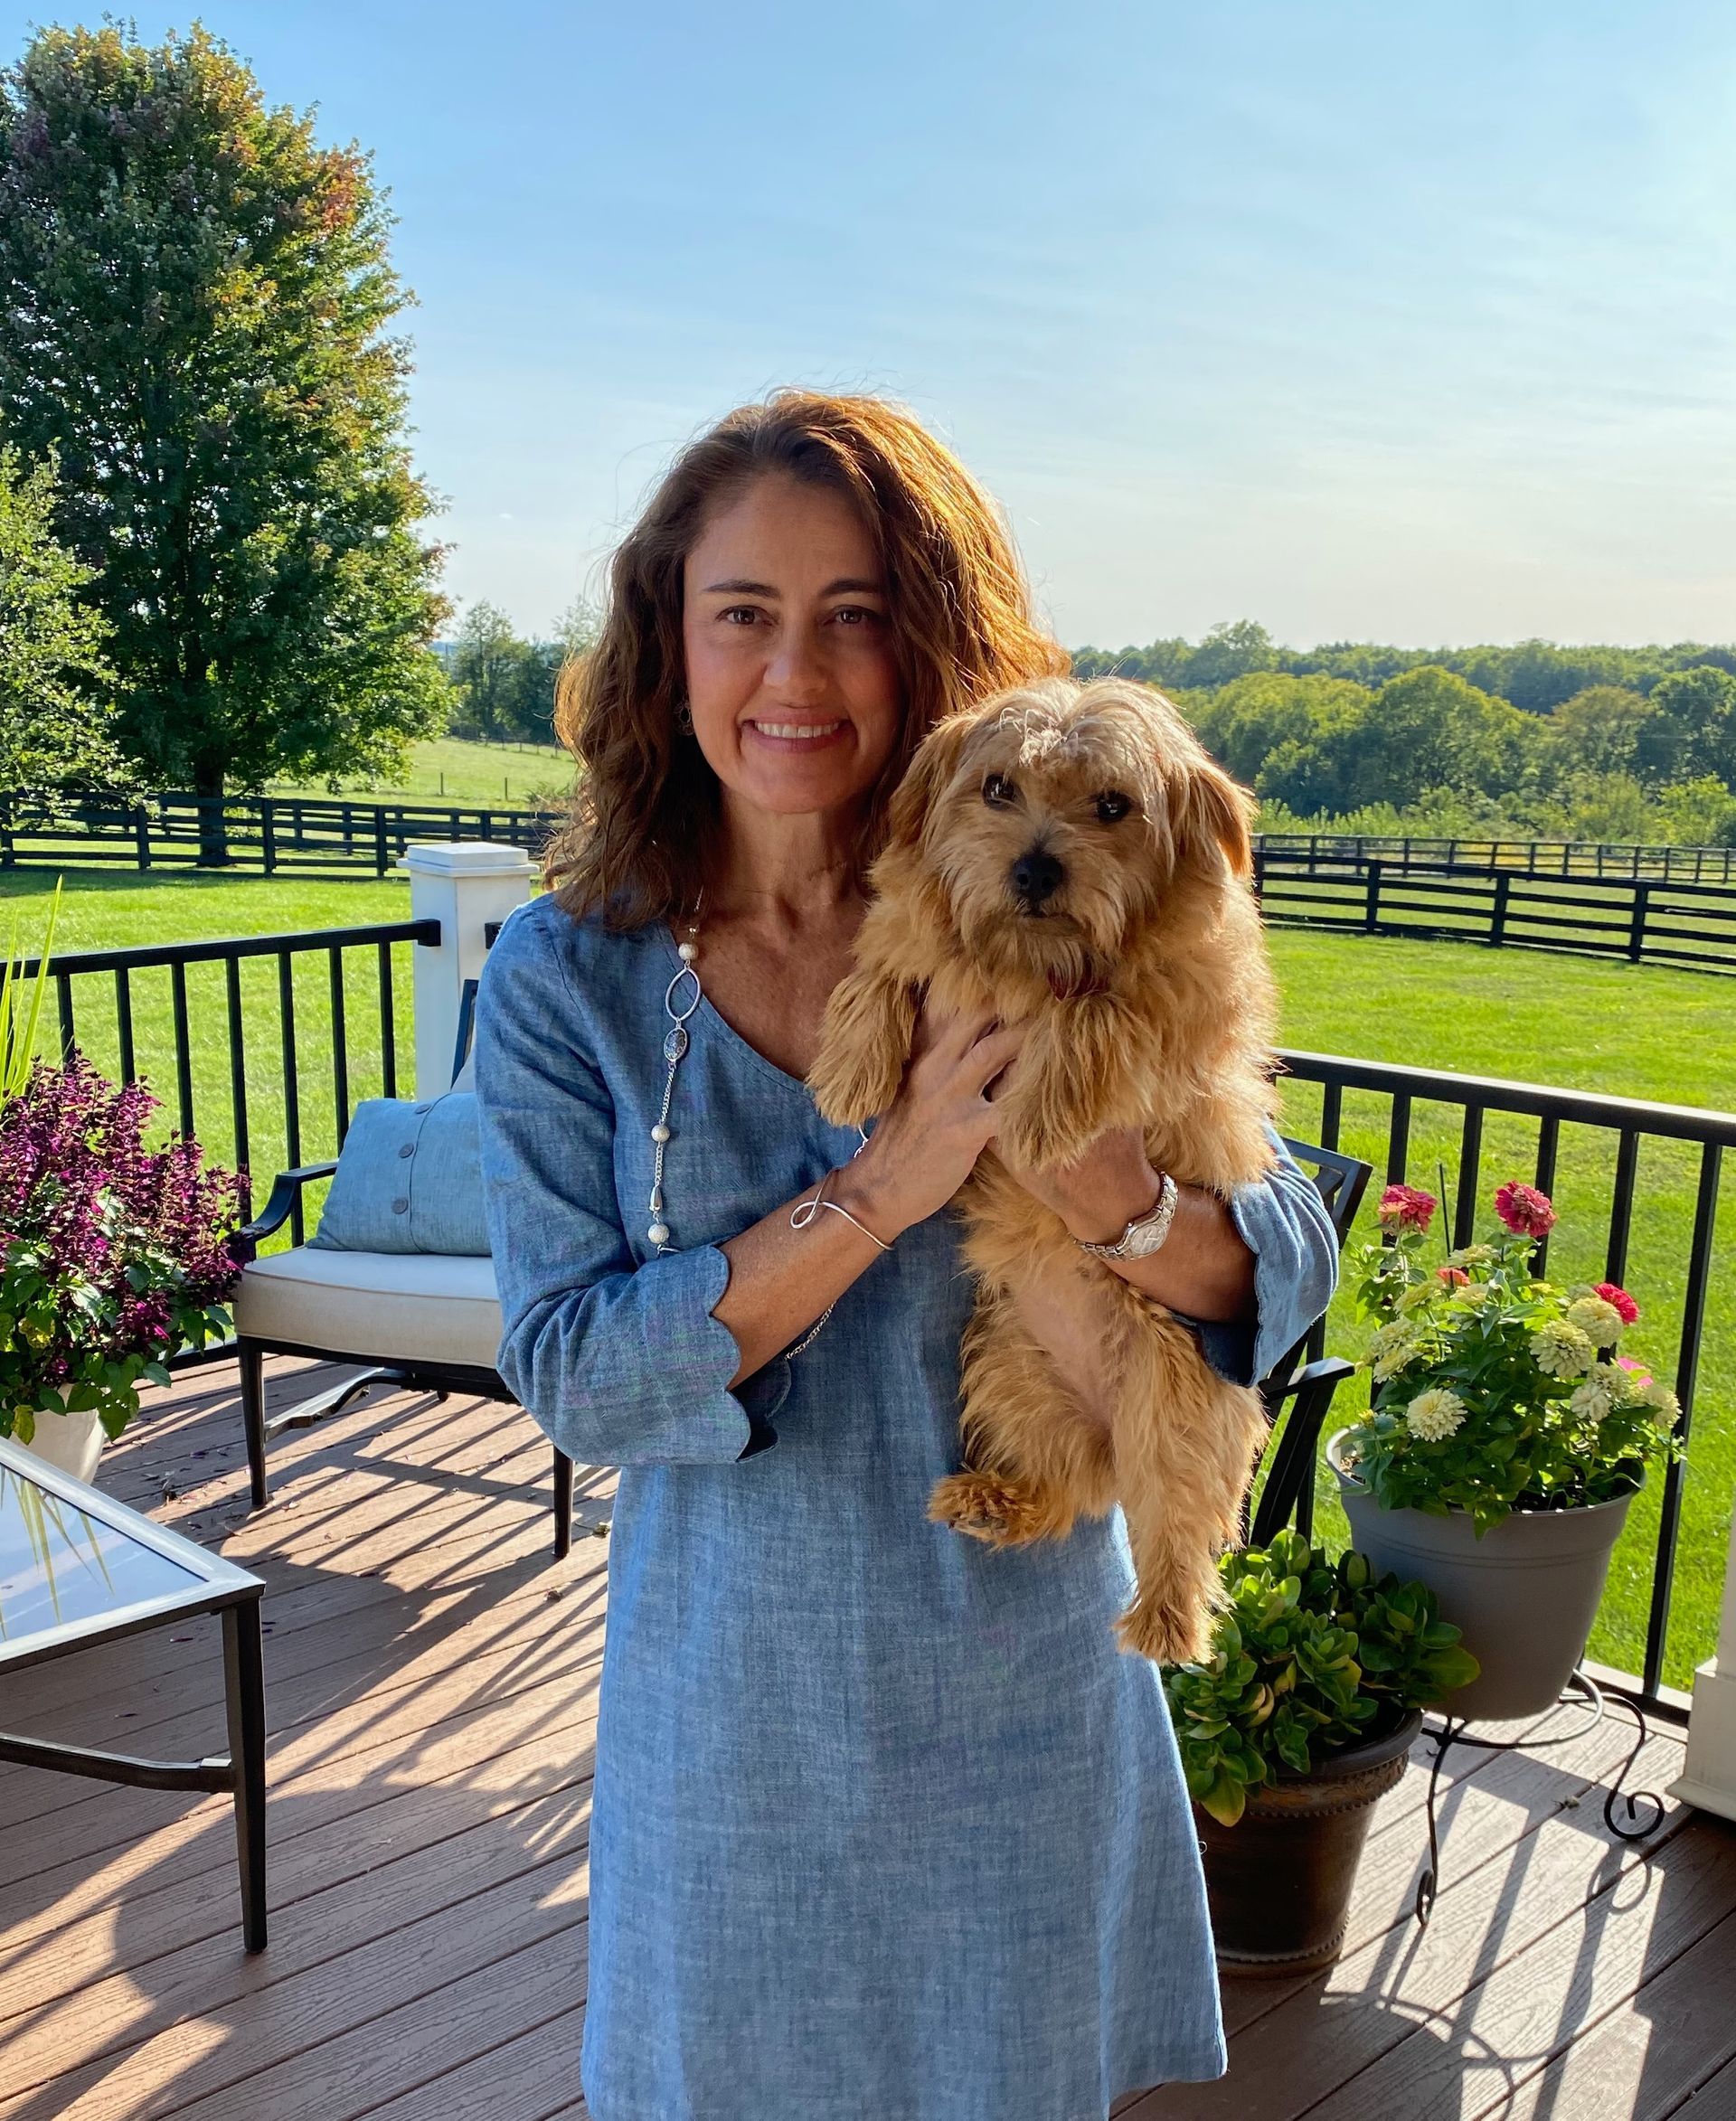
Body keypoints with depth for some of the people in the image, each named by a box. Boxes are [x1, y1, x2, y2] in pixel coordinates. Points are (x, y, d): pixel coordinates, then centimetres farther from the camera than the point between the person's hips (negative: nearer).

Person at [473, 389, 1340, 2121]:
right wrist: (885, 1186, -29)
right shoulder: (565, 981, -12)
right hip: (737, 1693, 0)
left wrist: (1119, 1205, -32)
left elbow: (1293, 1263, -9)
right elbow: (570, 1374, -18)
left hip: (1026, 1671, 1)